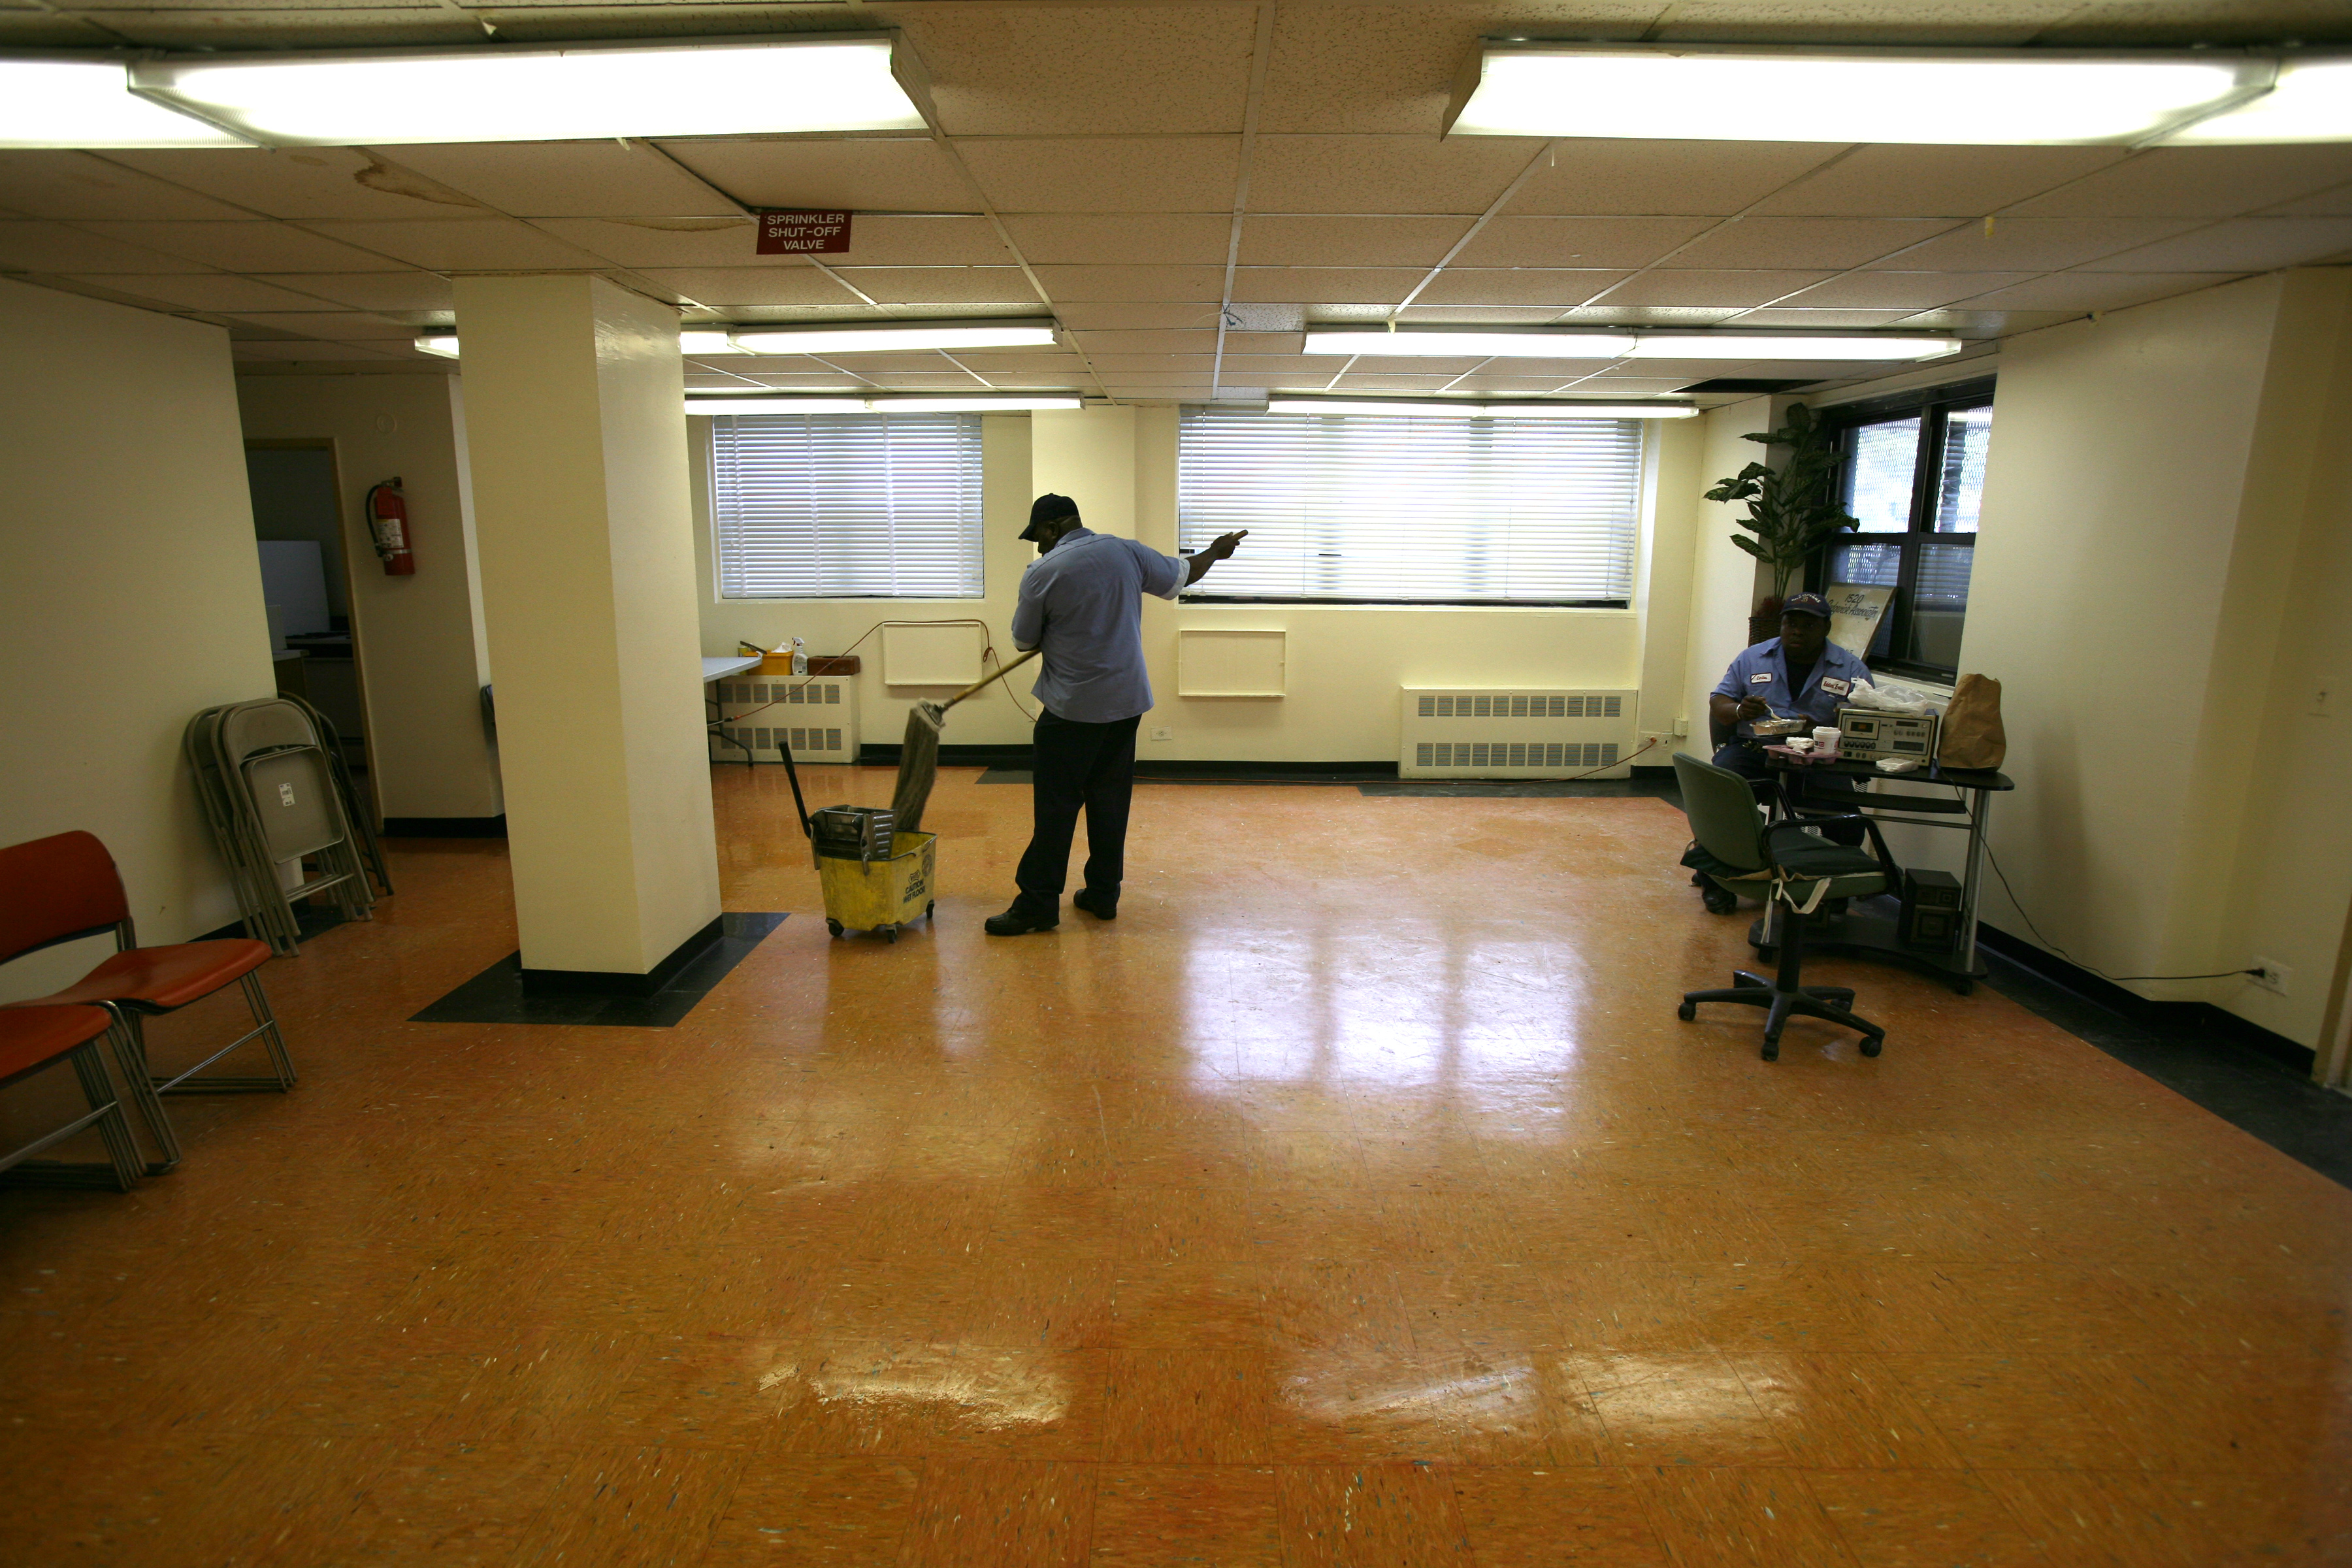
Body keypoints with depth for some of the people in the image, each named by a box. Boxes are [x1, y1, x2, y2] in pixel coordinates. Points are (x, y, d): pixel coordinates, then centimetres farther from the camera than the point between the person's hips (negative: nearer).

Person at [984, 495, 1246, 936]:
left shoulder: (1041, 573, -9)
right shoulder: (1126, 551, 3)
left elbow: (1024, 641, 2)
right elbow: (1181, 576, 16)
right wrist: (1216, 551, 34)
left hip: (1072, 708, -5)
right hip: (1127, 702, 5)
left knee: (1056, 806, 0)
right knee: (1110, 799, 13)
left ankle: (1038, 904, 4)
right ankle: (1103, 895, 20)